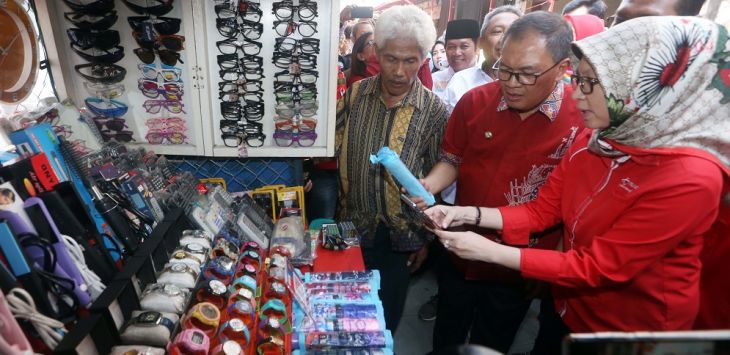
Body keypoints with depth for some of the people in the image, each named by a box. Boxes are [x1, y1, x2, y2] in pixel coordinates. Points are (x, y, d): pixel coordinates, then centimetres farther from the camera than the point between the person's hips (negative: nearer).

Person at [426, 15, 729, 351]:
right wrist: (470, 213, -19)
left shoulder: (689, 179, -29)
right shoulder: (591, 141, -9)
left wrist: (490, 250, -29)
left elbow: (596, 267, -28)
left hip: (631, 329, -5)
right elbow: (542, 211, -5)